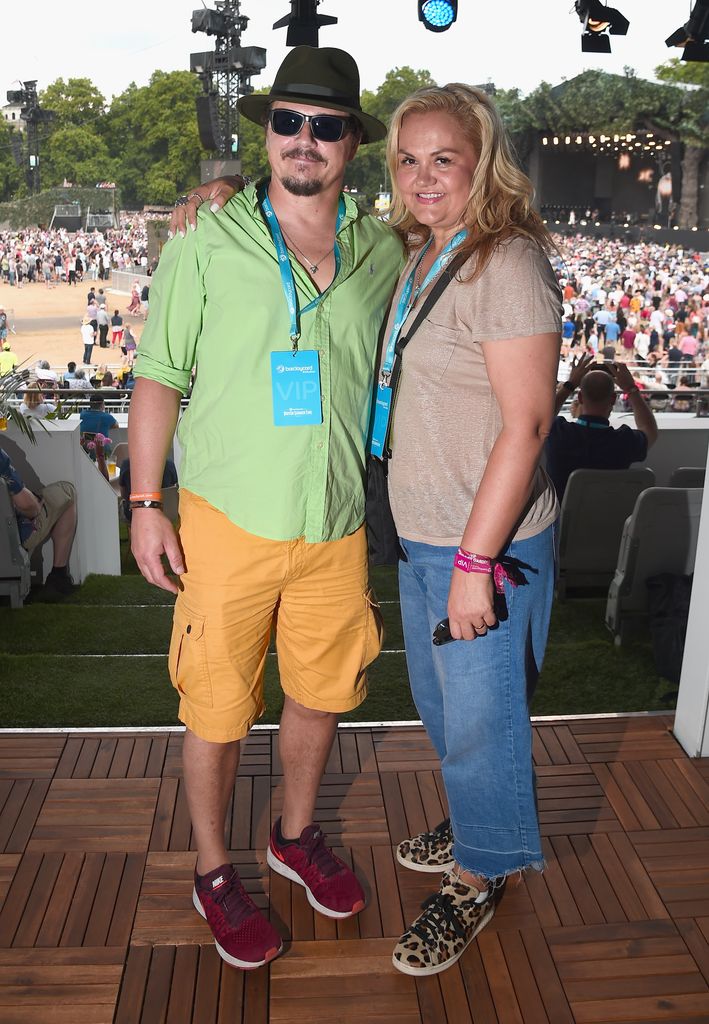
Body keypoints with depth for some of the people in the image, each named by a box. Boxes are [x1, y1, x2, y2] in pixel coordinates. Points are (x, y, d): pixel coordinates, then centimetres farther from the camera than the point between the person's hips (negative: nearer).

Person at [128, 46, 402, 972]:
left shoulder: (384, 253, 3)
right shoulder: (207, 245, -6)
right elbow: (159, 377, -3)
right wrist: (145, 503, -7)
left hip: (338, 526, 3)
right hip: (228, 520, -3)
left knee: (322, 691, 16)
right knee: (218, 707, 8)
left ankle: (297, 835, 43)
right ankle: (214, 875, 31)